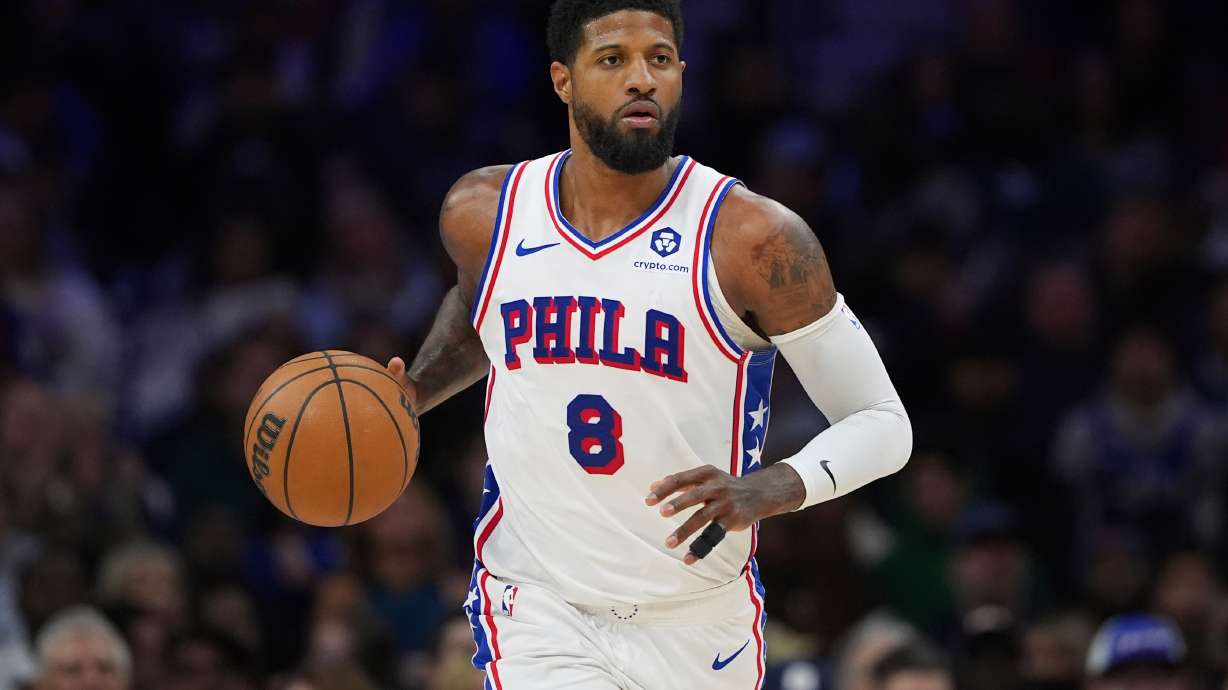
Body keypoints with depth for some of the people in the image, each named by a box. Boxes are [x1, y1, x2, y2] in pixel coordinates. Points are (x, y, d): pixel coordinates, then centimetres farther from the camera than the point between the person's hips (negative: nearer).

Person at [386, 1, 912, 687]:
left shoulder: (755, 238, -14)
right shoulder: (485, 213, -2)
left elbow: (883, 424, -10)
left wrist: (765, 491, -28)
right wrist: (414, 391, 5)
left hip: (697, 624, 0)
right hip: (536, 606, 0)